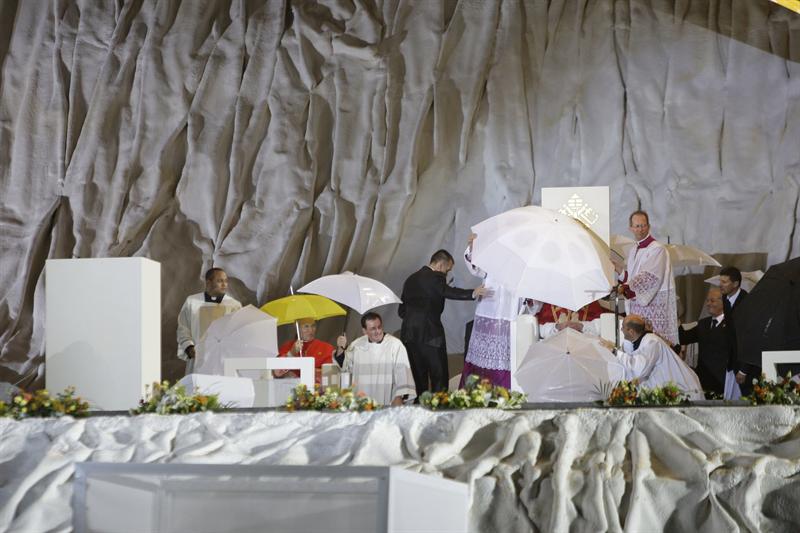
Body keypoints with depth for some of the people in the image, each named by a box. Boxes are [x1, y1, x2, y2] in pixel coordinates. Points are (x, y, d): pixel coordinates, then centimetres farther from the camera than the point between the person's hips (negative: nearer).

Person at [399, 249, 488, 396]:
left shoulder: (411, 279, 17)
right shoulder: (435, 277, -6)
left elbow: (401, 311, 18)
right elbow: (448, 292, -27)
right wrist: (473, 293, -37)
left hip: (409, 334, 7)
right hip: (430, 334, -7)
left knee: (419, 378, 10)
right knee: (439, 378, -3)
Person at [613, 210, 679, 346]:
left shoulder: (657, 249, -10)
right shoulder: (633, 251, 16)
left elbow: (650, 277, -20)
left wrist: (625, 287, -27)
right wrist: (618, 269, 6)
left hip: (655, 304, -7)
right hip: (637, 306, 7)